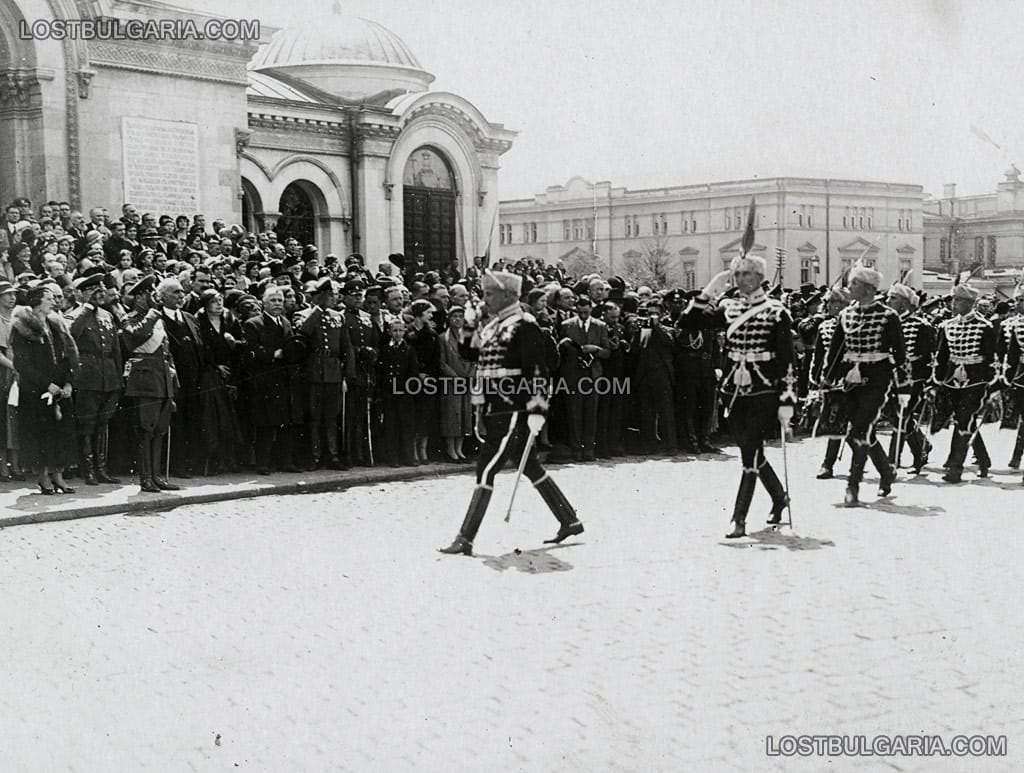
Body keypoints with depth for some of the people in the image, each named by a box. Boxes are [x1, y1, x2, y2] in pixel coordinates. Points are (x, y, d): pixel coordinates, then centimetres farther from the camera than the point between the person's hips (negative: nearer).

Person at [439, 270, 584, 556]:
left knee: (486, 468, -10)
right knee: (531, 468, 15)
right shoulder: (493, 326, 15)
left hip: (514, 412, -9)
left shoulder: (524, 326, -11)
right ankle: (570, 522, 26)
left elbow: (539, 369, -16)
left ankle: (465, 539, -8)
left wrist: (537, 409, -20)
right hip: (495, 411, 9)